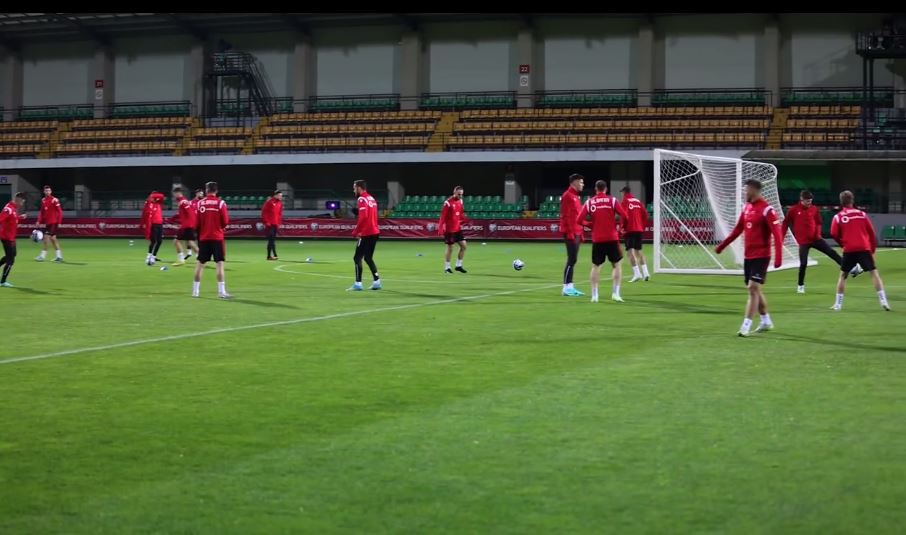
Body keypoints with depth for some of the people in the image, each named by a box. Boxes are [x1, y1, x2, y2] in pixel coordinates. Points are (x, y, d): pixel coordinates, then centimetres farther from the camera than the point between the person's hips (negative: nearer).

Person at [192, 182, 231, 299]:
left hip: (203, 237, 3)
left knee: (200, 264, 10)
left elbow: (196, 222, 5)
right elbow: (225, 221, -5)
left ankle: (195, 291, 13)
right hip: (217, 237, -3)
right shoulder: (220, 203, -5)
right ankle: (221, 291, -8)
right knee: (220, 264, -2)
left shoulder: (200, 203, 1)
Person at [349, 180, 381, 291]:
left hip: (366, 234, -9)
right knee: (368, 258, 17)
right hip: (375, 232, 9)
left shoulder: (362, 199, -12)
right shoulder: (371, 199, 15)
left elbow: (363, 217, -23)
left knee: (357, 258, -5)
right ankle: (376, 282, 12)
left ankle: (358, 284, -10)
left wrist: (356, 232, -17)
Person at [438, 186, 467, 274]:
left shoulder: (460, 201, 7)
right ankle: (447, 267, 12)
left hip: (458, 228, 7)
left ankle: (458, 265, 14)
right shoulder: (448, 203, -15)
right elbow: (443, 216, -16)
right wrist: (441, 228, -20)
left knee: (463, 245, 3)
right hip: (449, 229, -7)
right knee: (450, 248, -1)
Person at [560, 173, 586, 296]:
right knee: (572, 260, -10)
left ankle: (570, 287, 13)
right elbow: (565, 216, -18)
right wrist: (570, 232, -21)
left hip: (576, 232, 10)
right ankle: (567, 288, -9)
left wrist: (580, 232, 19)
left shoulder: (576, 196, 18)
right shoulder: (568, 196, -12)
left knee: (573, 260, 10)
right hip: (571, 233, -10)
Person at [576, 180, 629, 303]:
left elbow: (579, 220, -4)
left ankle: (594, 295, 5)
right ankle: (615, 293, 0)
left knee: (595, 266, 11)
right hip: (612, 238, -1)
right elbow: (624, 216, -9)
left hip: (597, 239, 1)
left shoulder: (589, 202, 2)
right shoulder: (612, 200, -1)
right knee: (616, 265, 11)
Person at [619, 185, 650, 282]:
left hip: (629, 230, -6)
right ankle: (645, 272, 10)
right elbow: (645, 214, 9)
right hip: (639, 230, 6)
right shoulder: (638, 201, 12)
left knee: (630, 251, -6)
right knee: (638, 250, 16)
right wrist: (643, 226, 17)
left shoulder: (624, 201, -5)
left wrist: (622, 226, -6)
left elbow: (624, 215, -16)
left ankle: (637, 273, -18)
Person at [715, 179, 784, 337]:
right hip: (748, 256, 8)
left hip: (761, 256, -8)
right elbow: (738, 229, 19)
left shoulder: (766, 210, -16)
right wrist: (722, 246, 22)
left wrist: (778, 257, -27)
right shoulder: (746, 207, 8)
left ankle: (746, 325, -13)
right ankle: (766, 321, 30)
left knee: (753, 288, -13)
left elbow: (777, 234, -20)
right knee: (755, 289, 15)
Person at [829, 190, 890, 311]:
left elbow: (834, 234, -4)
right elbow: (872, 233, 10)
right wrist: (872, 250, 18)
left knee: (843, 275, 14)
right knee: (874, 273, 3)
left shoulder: (838, 217, 4)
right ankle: (883, 301, -8)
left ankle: (838, 304, 12)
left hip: (849, 250, 0)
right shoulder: (862, 214, 8)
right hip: (864, 249, 0)